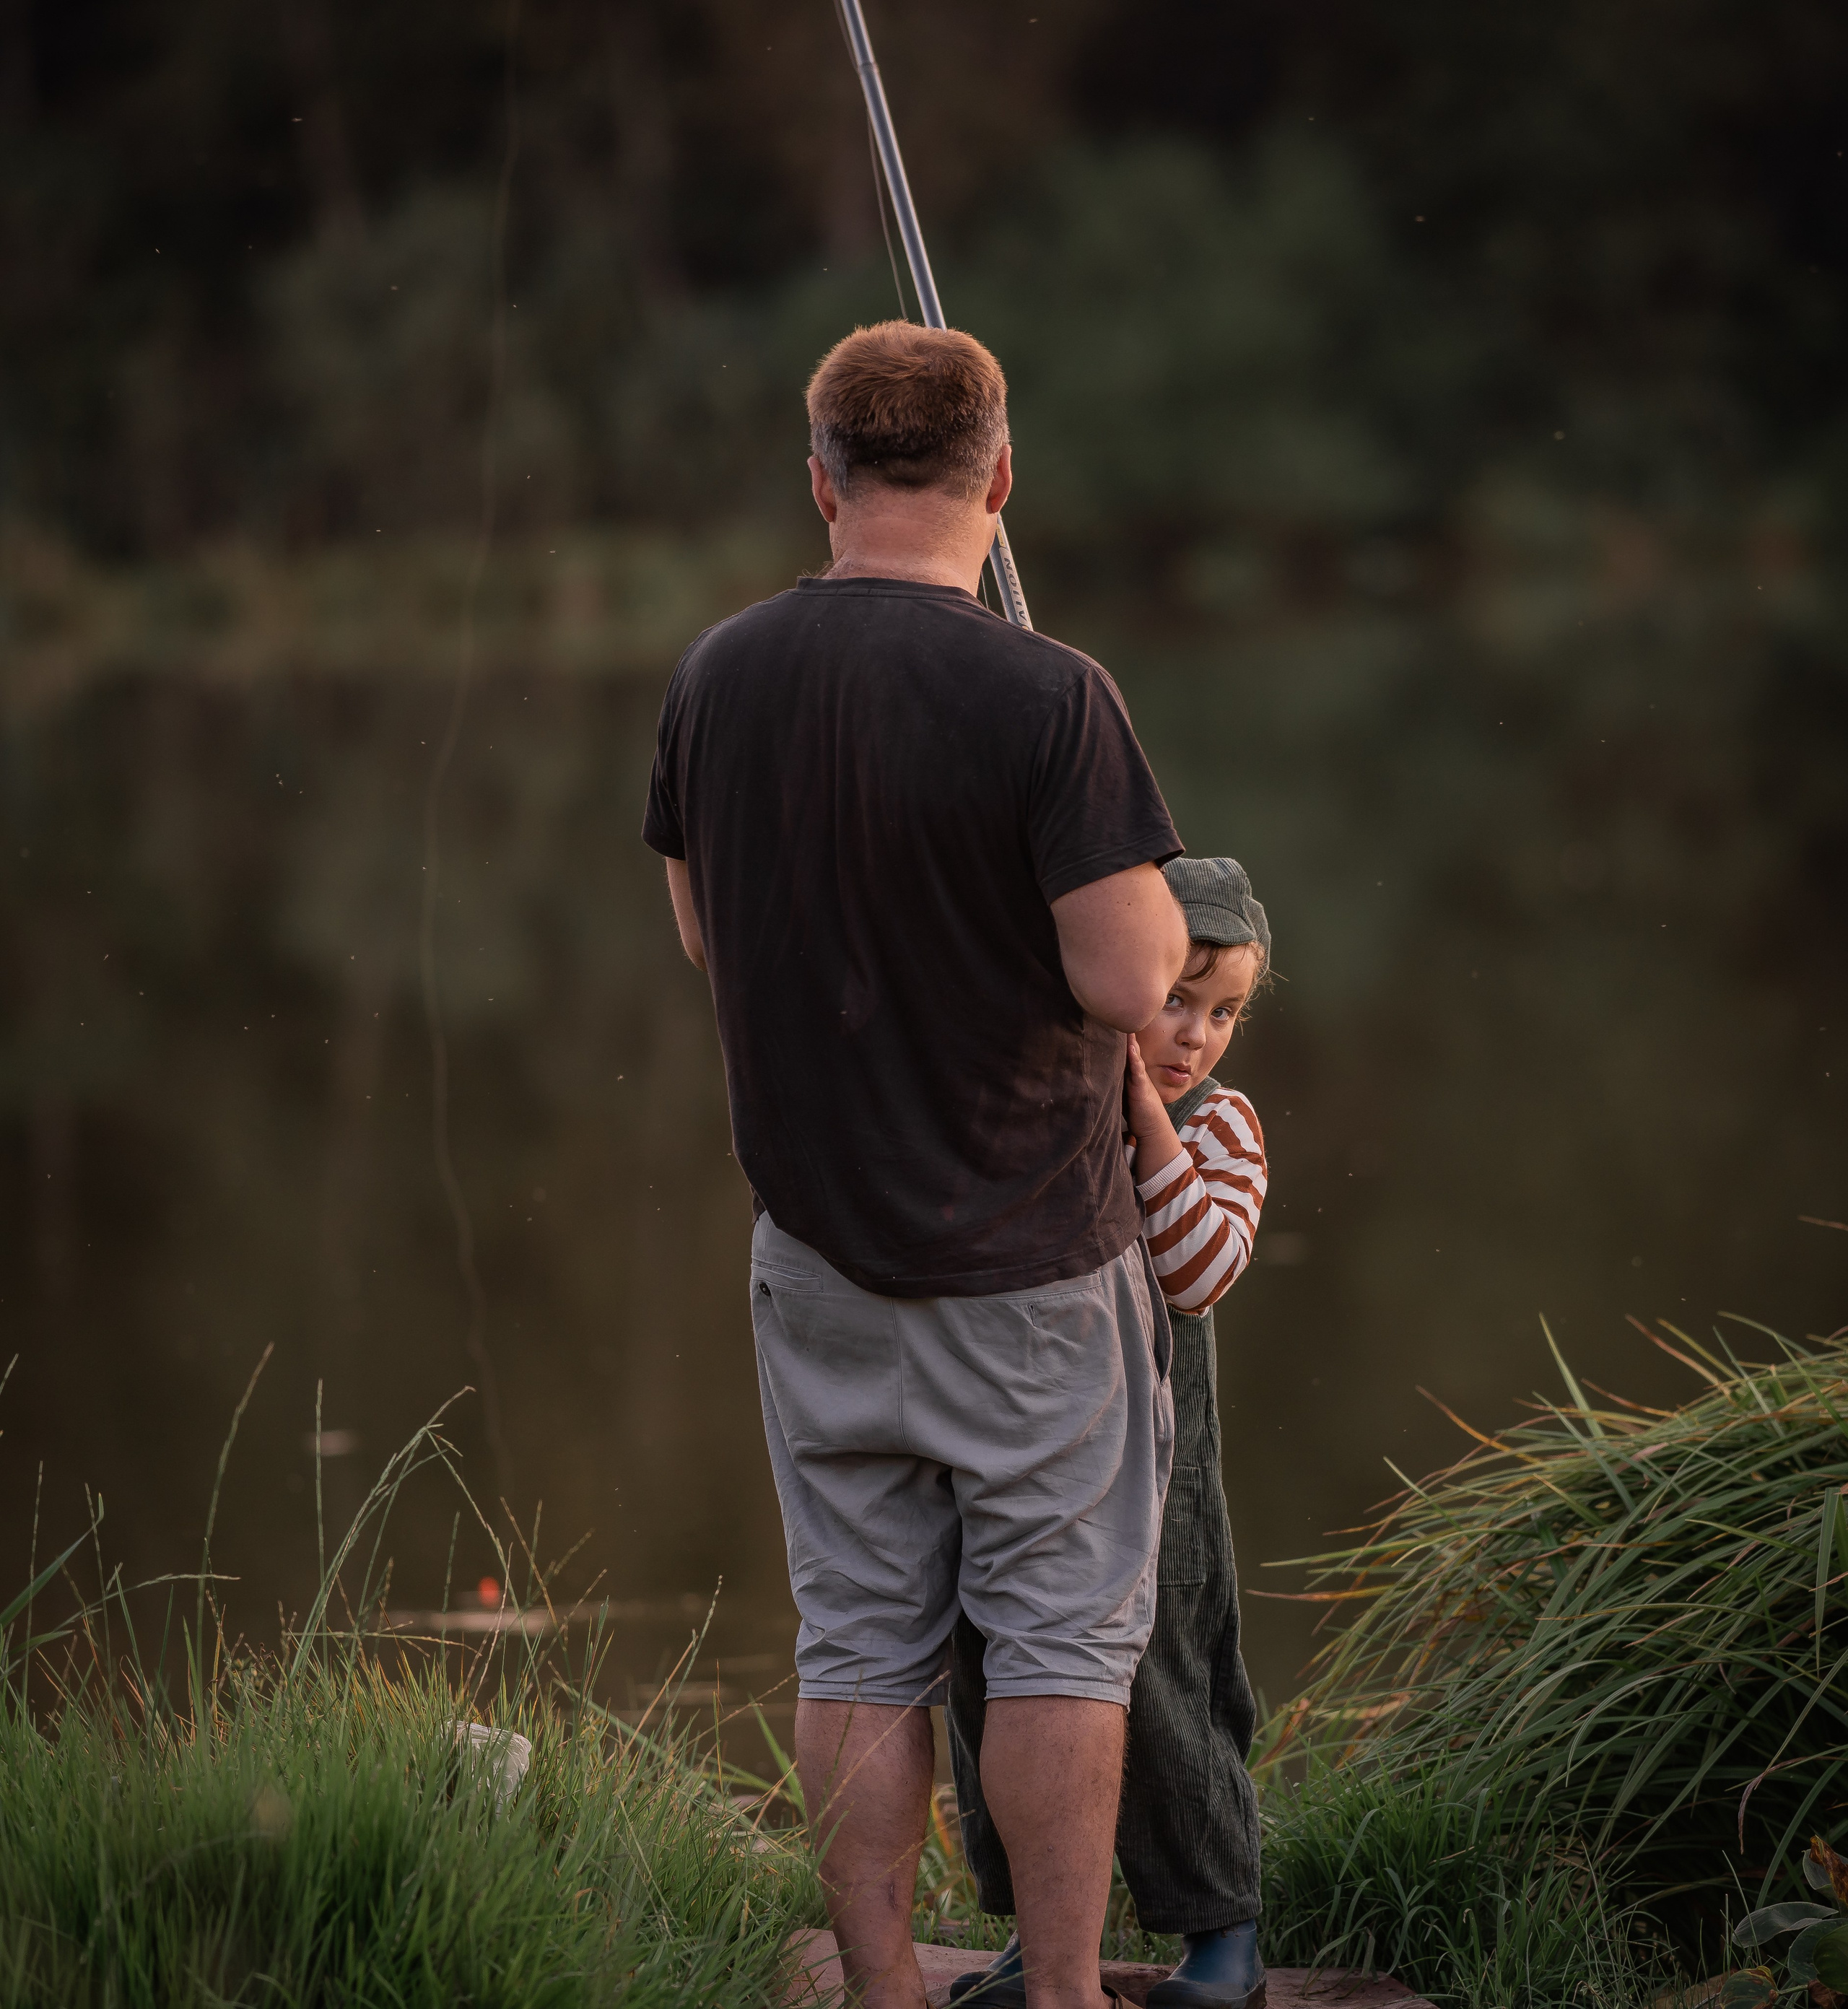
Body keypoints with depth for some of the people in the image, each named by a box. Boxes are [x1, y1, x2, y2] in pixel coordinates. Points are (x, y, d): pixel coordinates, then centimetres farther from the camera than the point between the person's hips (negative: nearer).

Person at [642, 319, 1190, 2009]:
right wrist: (1157, 901, 1)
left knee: (860, 1647, 10)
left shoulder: (718, 679, -2)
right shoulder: (1046, 697, -18)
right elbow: (1129, 982, -20)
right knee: (1062, 1635, 6)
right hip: (1031, 1251, -4)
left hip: (818, 1247, 4)